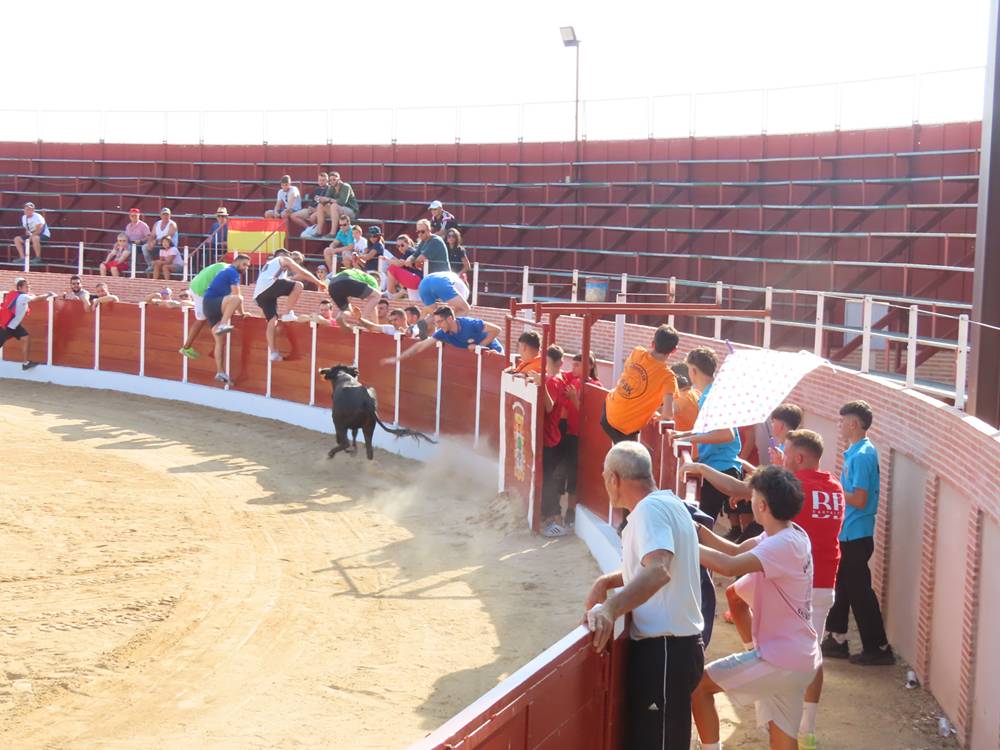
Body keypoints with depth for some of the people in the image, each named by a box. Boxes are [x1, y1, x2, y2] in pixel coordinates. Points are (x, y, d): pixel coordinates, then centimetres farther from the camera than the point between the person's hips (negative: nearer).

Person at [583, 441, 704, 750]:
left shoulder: (649, 508, -17)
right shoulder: (667, 503, 14)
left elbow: (658, 571, -34)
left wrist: (610, 608, -46)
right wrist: (607, 581, 11)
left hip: (664, 650, -10)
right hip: (676, 644, 10)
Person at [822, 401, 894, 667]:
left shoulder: (862, 455, -19)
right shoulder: (857, 452, 10)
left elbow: (859, 500, -23)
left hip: (855, 536, -10)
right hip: (847, 534, 10)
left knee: (859, 592, -1)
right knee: (841, 587, 17)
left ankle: (878, 648, 7)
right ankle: (837, 640, 26)